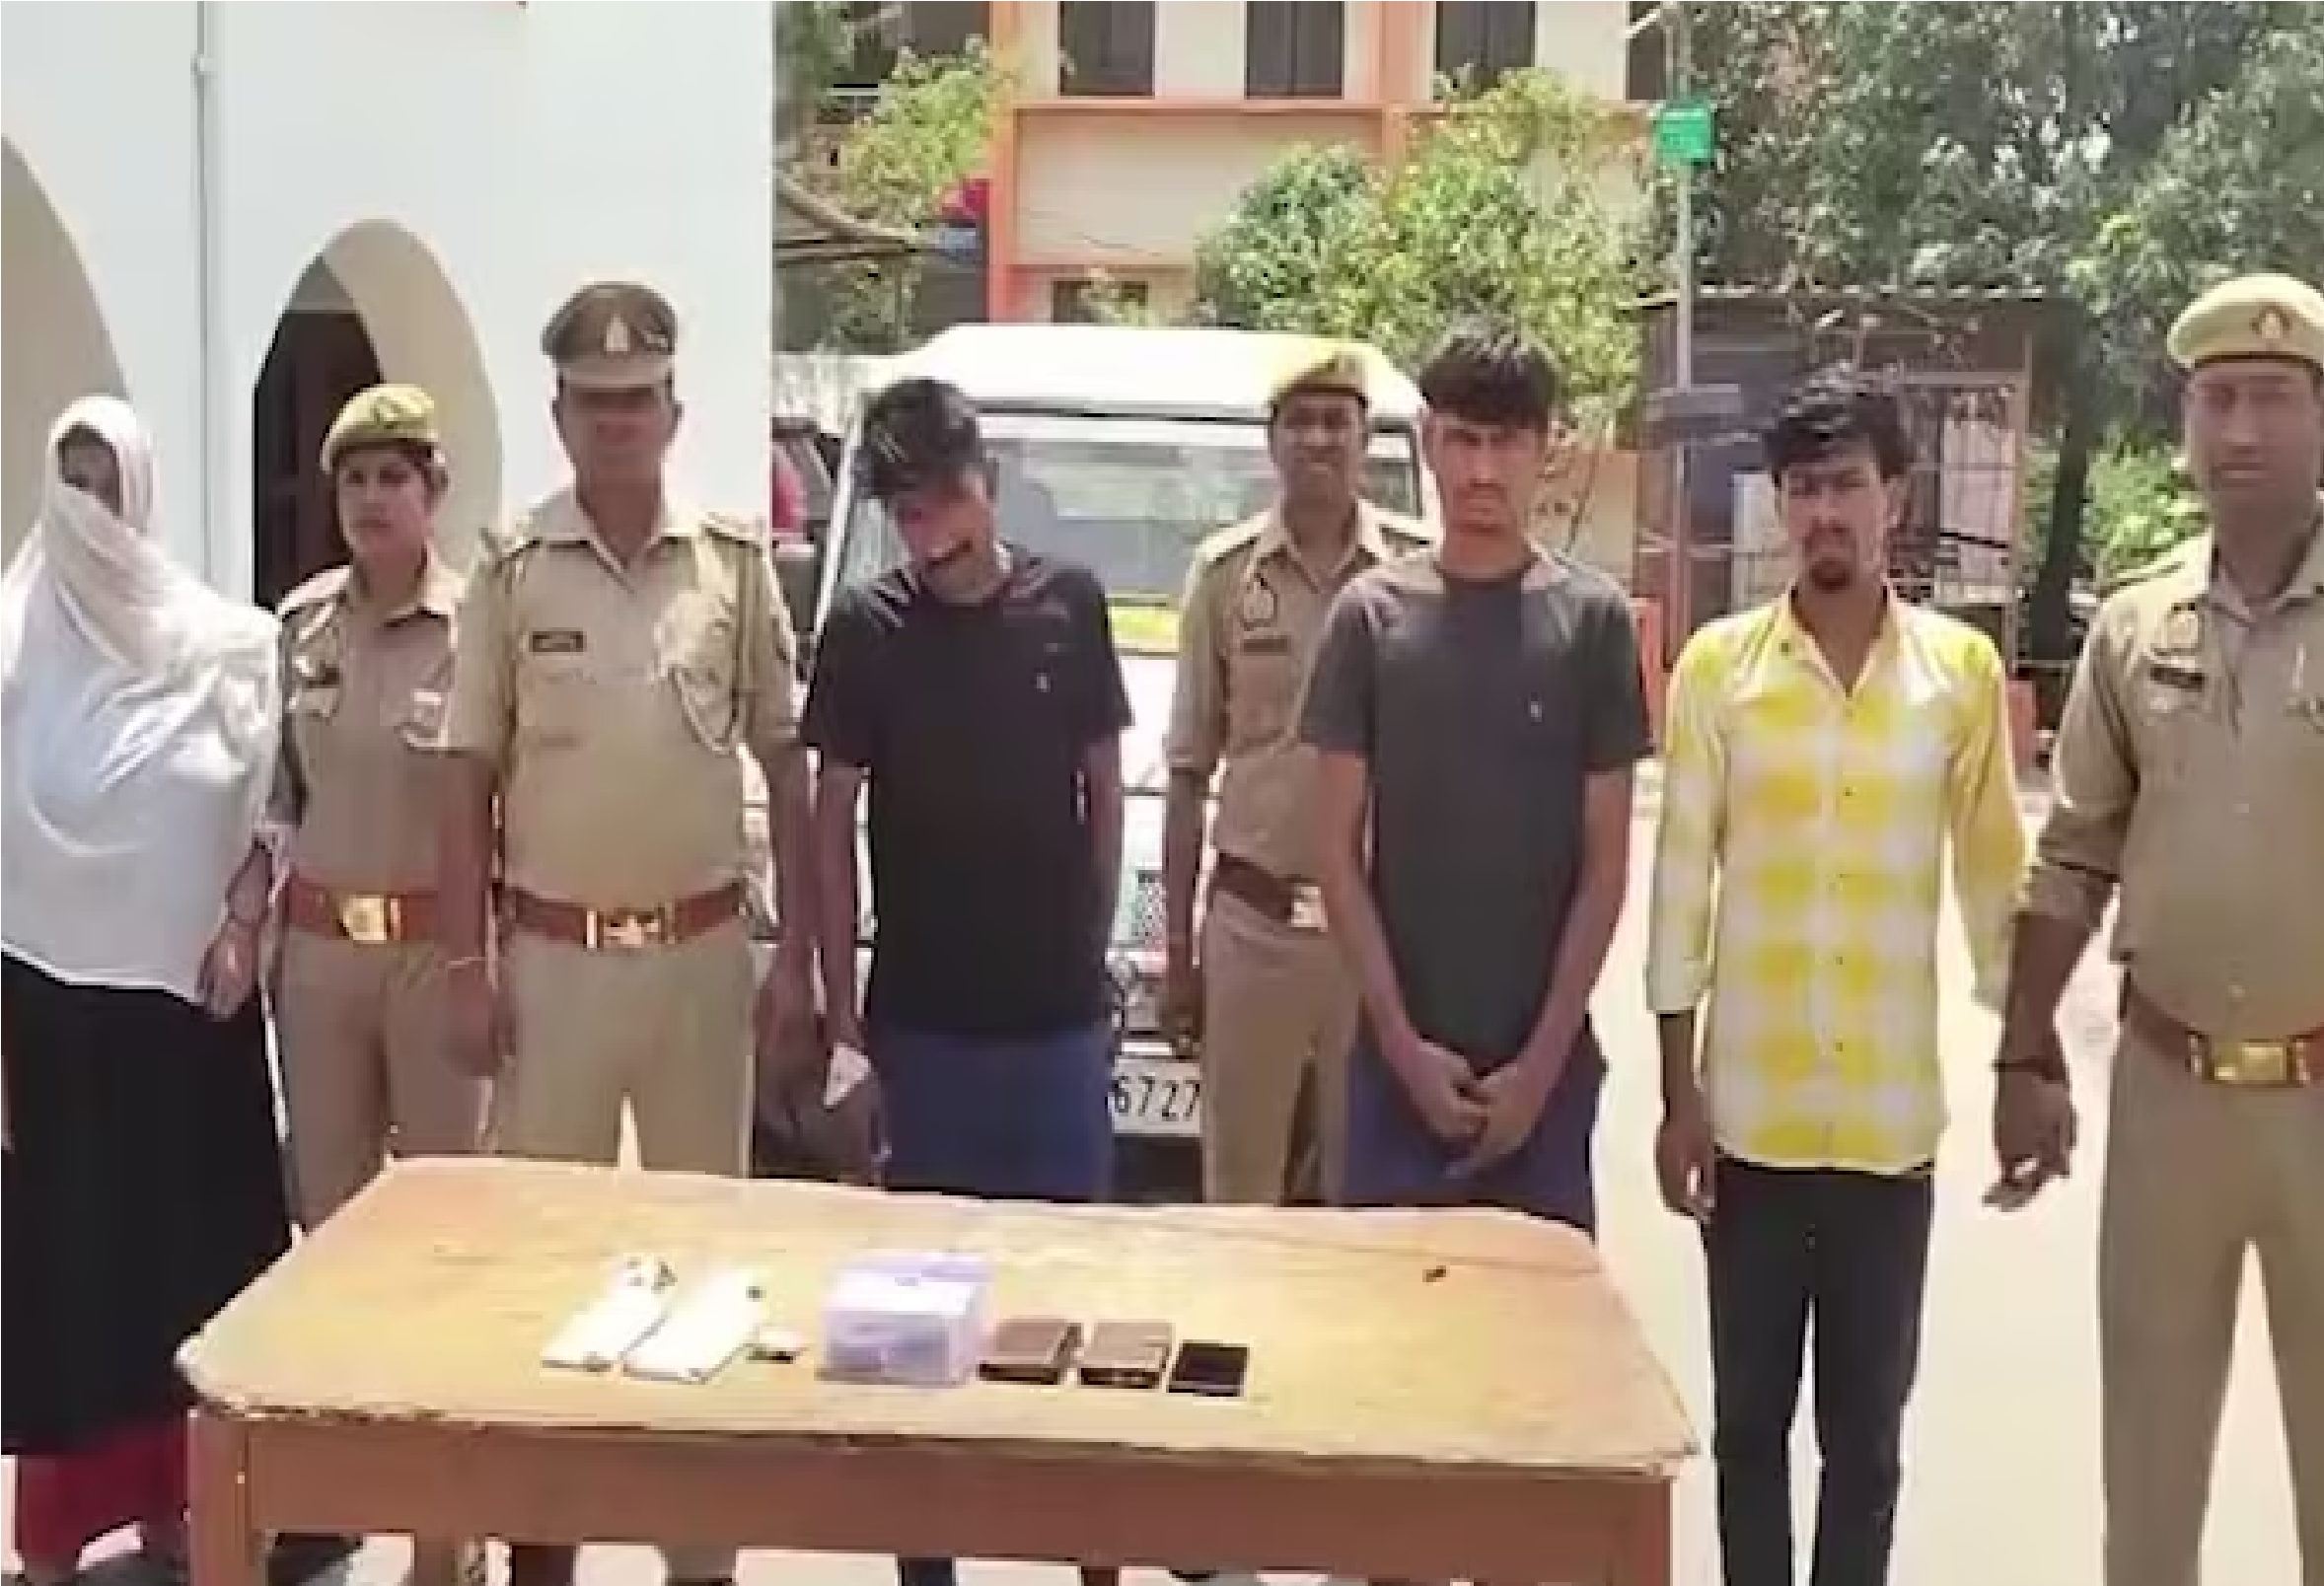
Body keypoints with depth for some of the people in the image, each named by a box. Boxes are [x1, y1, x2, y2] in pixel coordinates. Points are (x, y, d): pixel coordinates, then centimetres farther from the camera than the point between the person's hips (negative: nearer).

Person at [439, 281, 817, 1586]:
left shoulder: (736, 562, 0)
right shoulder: (514, 572, -2)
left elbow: (786, 765, 4)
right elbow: (472, 778, 1)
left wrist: (800, 952, 1)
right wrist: (468, 964, -4)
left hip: (703, 949, 1)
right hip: (554, 952, -1)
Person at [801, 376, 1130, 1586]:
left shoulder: (1068, 605, 0)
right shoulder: (863, 629, -4)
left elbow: (1104, 793, 8)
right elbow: (833, 830, -2)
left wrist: (1091, 952, 6)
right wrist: (842, 1021, -5)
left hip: (1059, 1014, 1)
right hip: (922, 1019, -1)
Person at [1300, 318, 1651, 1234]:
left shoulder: (1593, 620, -1)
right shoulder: (1371, 614, 0)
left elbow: (1605, 863, -1)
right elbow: (1338, 849, 0)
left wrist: (1542, 1058, -7)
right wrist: (1402, 1039, -7)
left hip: (1545, 1060, 0)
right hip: (1400, 1055, 0)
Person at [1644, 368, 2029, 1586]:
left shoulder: (1963, 668, 1)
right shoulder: (1719, 664, -1)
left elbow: (1994, 878, 6)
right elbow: (1681, 883, -1)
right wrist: (1679, 1094, -3)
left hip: (1891, 1121, 0)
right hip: (1752, 1116, 0)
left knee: (1865, 1429, 10)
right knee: (1750, 1419, 11)